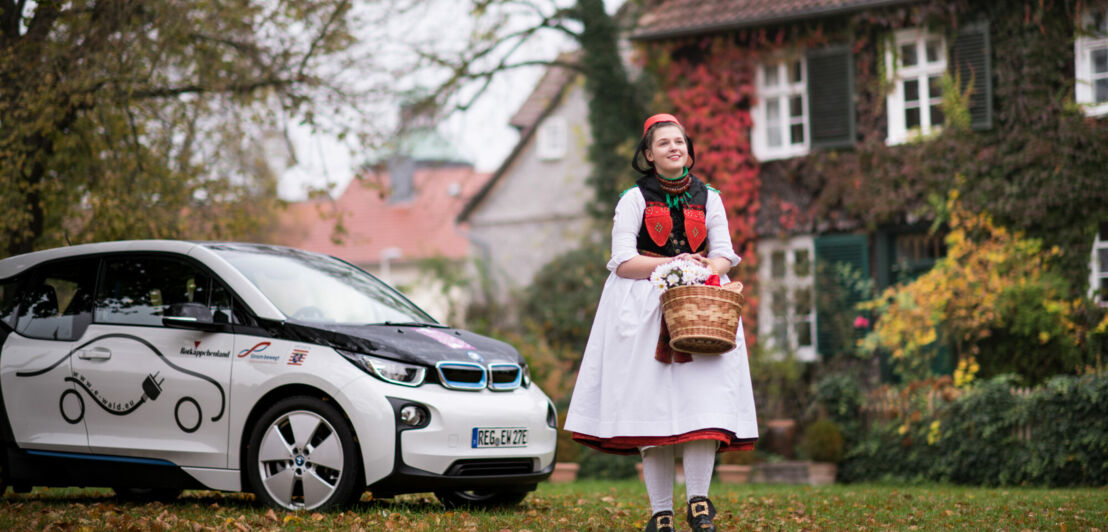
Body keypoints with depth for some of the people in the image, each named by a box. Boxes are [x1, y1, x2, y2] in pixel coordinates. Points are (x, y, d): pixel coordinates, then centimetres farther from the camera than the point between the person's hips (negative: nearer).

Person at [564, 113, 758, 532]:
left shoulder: (708, 198, 15)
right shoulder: (635, 199, 5)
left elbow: (724, 254, 9)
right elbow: (623, 262, -3)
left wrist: (706, 269, -13)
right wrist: (672, 263, -14)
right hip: (645, 312, -2)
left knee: (702, 399, -12)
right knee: (652, 402, -5)